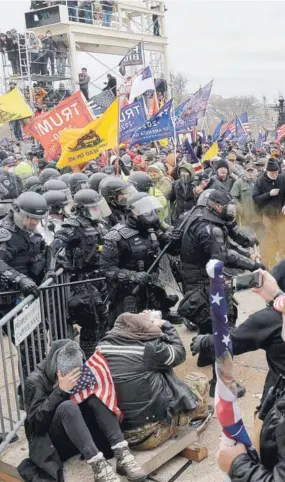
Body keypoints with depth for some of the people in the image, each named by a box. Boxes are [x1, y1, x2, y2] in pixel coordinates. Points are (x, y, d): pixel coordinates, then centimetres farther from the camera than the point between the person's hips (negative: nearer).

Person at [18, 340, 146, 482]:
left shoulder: (78, 373, -2)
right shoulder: (36, 381, -15)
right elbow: (36, 423, -24)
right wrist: (61, 390, -31)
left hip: (82, 435, 5)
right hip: (52, 442, -4)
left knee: (96, 397, -22)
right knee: (67, 406, -34)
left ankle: (122, 454, -31)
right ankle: (98, 465, -41)